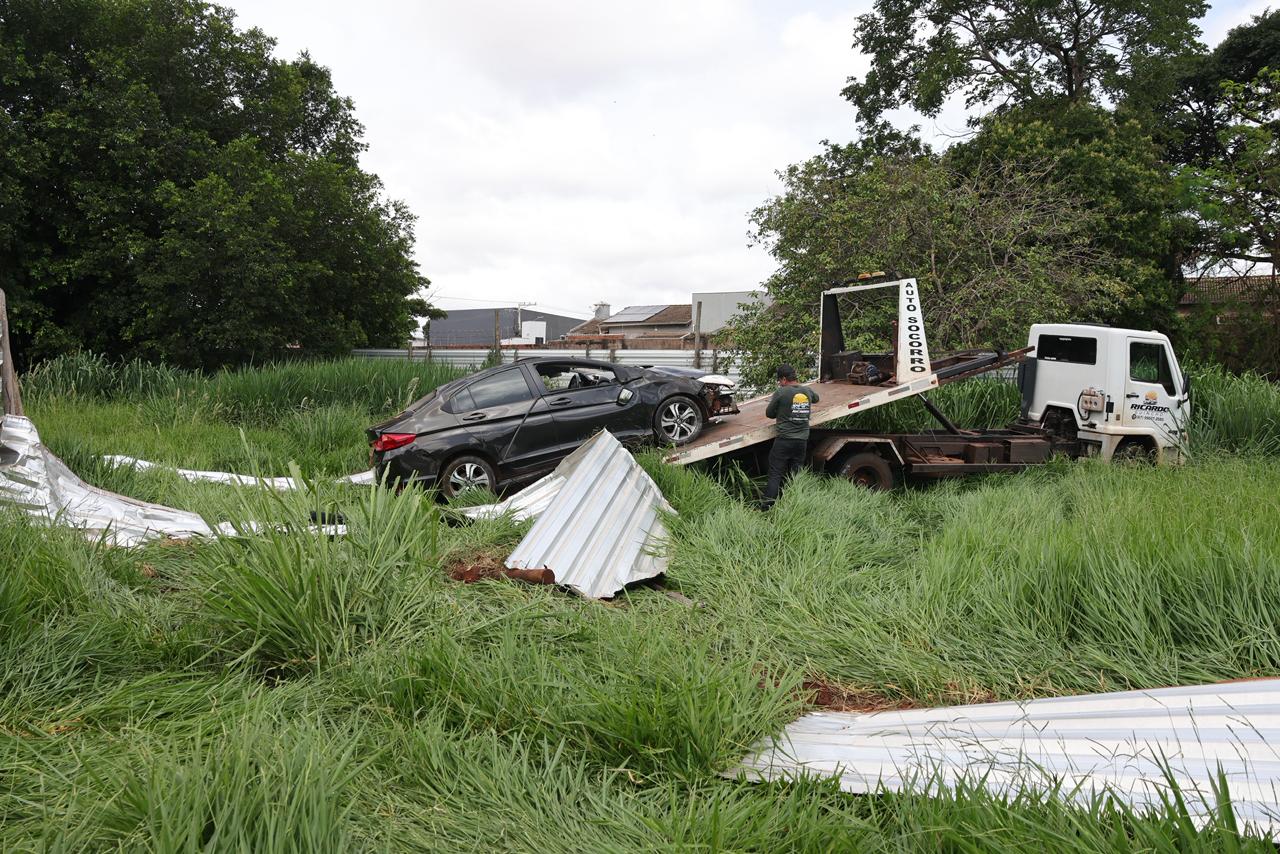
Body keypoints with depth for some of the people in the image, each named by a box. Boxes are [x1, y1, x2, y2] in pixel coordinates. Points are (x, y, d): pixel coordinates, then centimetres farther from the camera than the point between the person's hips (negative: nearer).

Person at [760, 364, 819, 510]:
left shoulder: (781, 392, -10)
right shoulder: (807, 391, 5)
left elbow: (769, 414, -1)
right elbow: (816, 398, 30)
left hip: (784, 440, -5)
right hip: (802, 441, 5)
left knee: (775, 473, -1)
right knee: (795, 474, 12)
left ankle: (769, 501, -13)